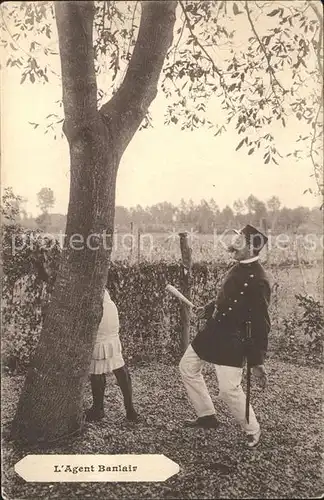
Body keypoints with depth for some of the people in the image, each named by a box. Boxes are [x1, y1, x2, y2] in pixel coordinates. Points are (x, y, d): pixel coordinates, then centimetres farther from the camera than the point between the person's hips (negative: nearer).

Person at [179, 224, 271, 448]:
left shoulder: (258, 280, -21)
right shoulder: (237, 268, 5)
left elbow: (261, 324, -20)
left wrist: (257, 361, -19)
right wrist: (209, 308, 9)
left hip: (233, 340, -9)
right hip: (213, 331, 9)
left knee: (229, 389, -7)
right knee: (187, 366, 17)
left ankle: (253, 431, 21)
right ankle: (207, 415, 32)